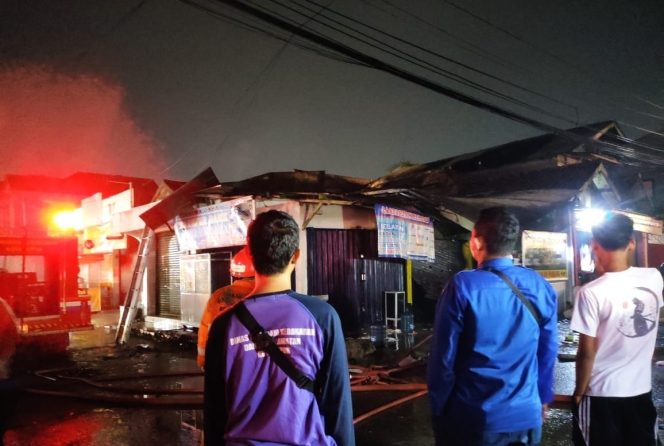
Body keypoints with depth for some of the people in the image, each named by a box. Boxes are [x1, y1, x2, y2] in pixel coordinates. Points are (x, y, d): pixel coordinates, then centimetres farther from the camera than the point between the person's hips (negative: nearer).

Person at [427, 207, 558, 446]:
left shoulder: (462, 286, -16)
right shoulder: (541, 287, -4)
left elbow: (443, 356, -12)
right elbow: (548, 352, 4)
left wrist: (438, 409, 0)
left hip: (475, 420, -4)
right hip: (527, 416, 4)